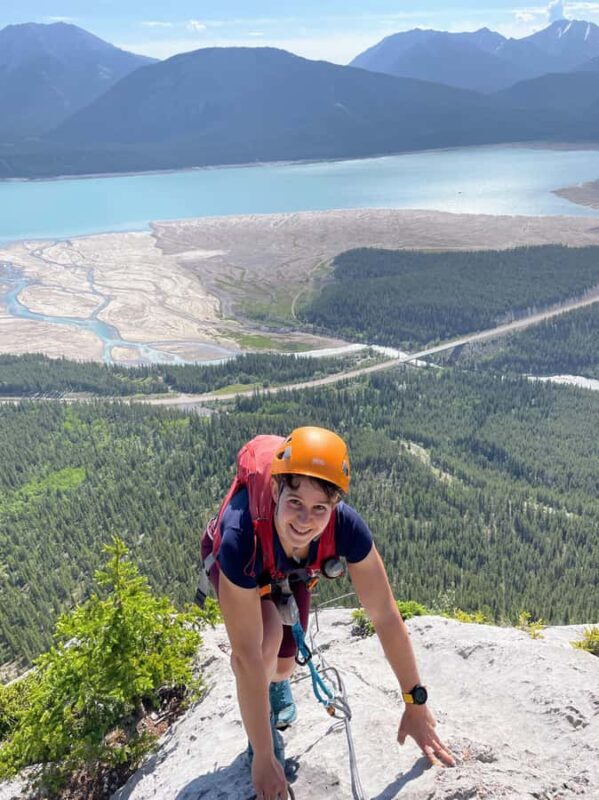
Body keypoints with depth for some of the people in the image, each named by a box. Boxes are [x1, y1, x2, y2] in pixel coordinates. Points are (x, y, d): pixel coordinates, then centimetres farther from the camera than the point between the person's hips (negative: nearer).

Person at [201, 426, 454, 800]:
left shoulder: (347, 527, -39)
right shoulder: (240, 538, -47)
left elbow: (385, 616, -28)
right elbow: (247, 655, -42)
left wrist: (416, 704, -22)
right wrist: (263, 758, -35)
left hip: (291, 571, 3)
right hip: (237, 565, -2)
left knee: (284, 664, 4)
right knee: (268, 633, -30)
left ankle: (278, 686, 46)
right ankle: (264, 740, 2)